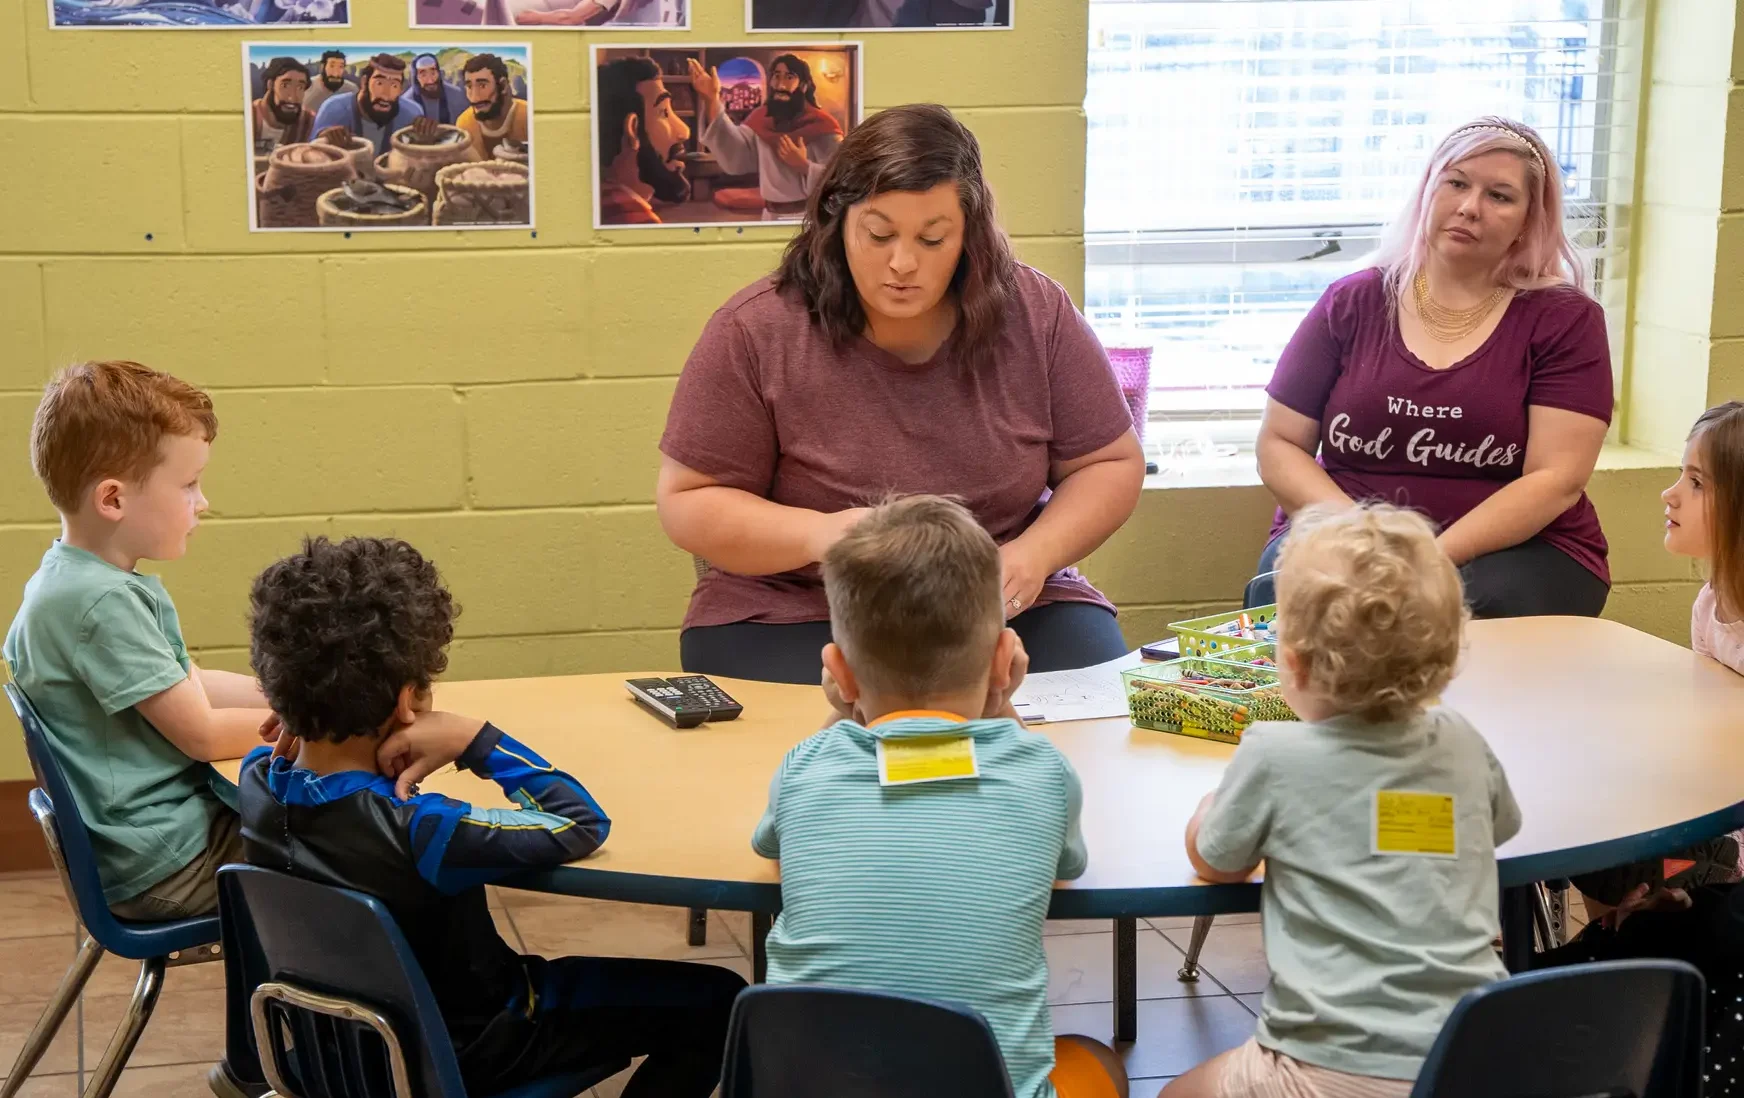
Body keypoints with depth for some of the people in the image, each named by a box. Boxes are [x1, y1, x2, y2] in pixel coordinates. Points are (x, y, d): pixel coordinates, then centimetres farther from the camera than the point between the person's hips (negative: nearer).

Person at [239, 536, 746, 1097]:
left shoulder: (257, 782, -16)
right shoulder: (416, 831, -38)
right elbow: (583, 824, -30)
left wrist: (306, 722, -14)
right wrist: (475, 738, -28)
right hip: (463, 1046, -7)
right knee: (714, 1002, -1)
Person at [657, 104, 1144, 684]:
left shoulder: (1036, 315, -1)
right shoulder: (756, 332, -8)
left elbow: (1111, 464, 7)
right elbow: (686, 502, -4)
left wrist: (1034, 555, -12)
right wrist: (817, 534, -21)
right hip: (797, 618, -2)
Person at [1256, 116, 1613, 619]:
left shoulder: (1565, 321, 2)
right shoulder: (1351, 303, 8)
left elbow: (1556, 481, -7)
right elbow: (1279, 446, 6)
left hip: (1515, 549, -1)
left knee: (1497, 604, -36)